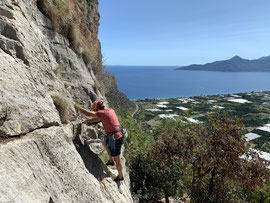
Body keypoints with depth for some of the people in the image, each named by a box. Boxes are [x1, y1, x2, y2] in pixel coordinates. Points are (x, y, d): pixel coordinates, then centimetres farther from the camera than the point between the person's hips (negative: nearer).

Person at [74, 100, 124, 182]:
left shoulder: (102, 113, -15)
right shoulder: (111, 110, 10)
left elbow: (87, 113, -9)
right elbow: (98, 119, 23)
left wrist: (76, 105, 2)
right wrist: (87, 120, 28)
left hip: (115, 139, -8)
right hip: (119, 135, 8)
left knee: (117, 159, 12)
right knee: (104, 142, 33)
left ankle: (120, 176, 32)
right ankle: (111, 160, 35)